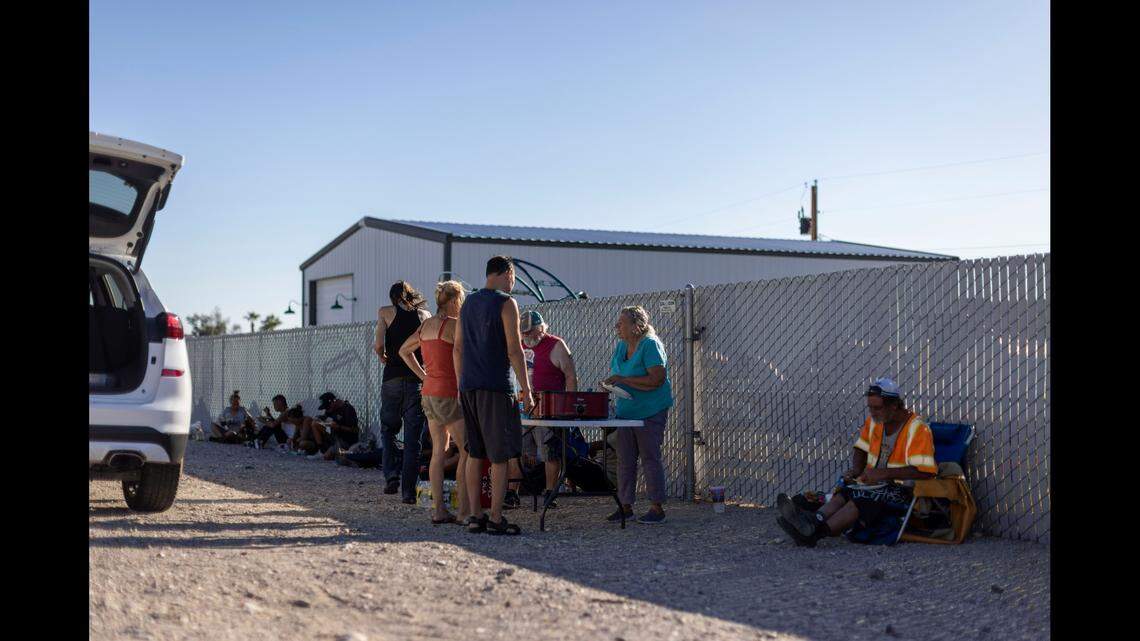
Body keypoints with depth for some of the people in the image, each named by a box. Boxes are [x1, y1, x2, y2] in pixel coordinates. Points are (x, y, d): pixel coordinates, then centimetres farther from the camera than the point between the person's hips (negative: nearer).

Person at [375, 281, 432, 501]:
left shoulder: (386, 312, 4)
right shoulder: (425, 315, 9)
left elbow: (378, 345, -5)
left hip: (393, 377, -1)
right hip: (418, 378, 1)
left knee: (388, 429, 16)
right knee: (413, 437, 4)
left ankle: (391, 476, 1)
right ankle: (408, 490, 1)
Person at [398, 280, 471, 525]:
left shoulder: (426, 325, 11)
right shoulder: (452, 325, -14)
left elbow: (404, 351, 22)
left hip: (429, 394, 8)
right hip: (450, 395, -8)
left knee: (438, 451, 10)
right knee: (467, 450, -2)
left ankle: (438, 510, 10)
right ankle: (464, 511, -3)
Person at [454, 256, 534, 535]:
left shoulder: (468, 303, 15)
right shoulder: (505, 303, -6)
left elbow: (457, 349, 17)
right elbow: (514, 350, -12)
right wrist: (526, 391, -9)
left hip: (469, 387, 7)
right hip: (496, 387, -7)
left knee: (475, 454, 10)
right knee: (499, 455, -2)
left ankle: (475, 516, 12)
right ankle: (495, 519, -3)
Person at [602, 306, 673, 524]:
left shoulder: (650, 345, -14)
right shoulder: (621, 346, 10)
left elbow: (657, 379, -22)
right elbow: (614, 373, 20)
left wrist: (622, 380, -21)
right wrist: (609, 383, -4)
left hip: (650, 412, -8)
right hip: (626, 412, 8)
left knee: (650, 459, -4)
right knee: (625, 461, 9)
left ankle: (657, 509, 3)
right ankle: (625, 506, 17)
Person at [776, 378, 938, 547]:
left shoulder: (918, 429, -14)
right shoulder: (873, 420, 9)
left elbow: (925, 470, -22)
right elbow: (861, 449, 23)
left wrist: (883, 473, -24)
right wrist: (856, 470, 1)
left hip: (903, 490, -7)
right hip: (875, 482, 7)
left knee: (864, 498, -33)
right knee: (844, 491, -25)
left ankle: (815, 531, -51)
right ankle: (815, 519, -52)